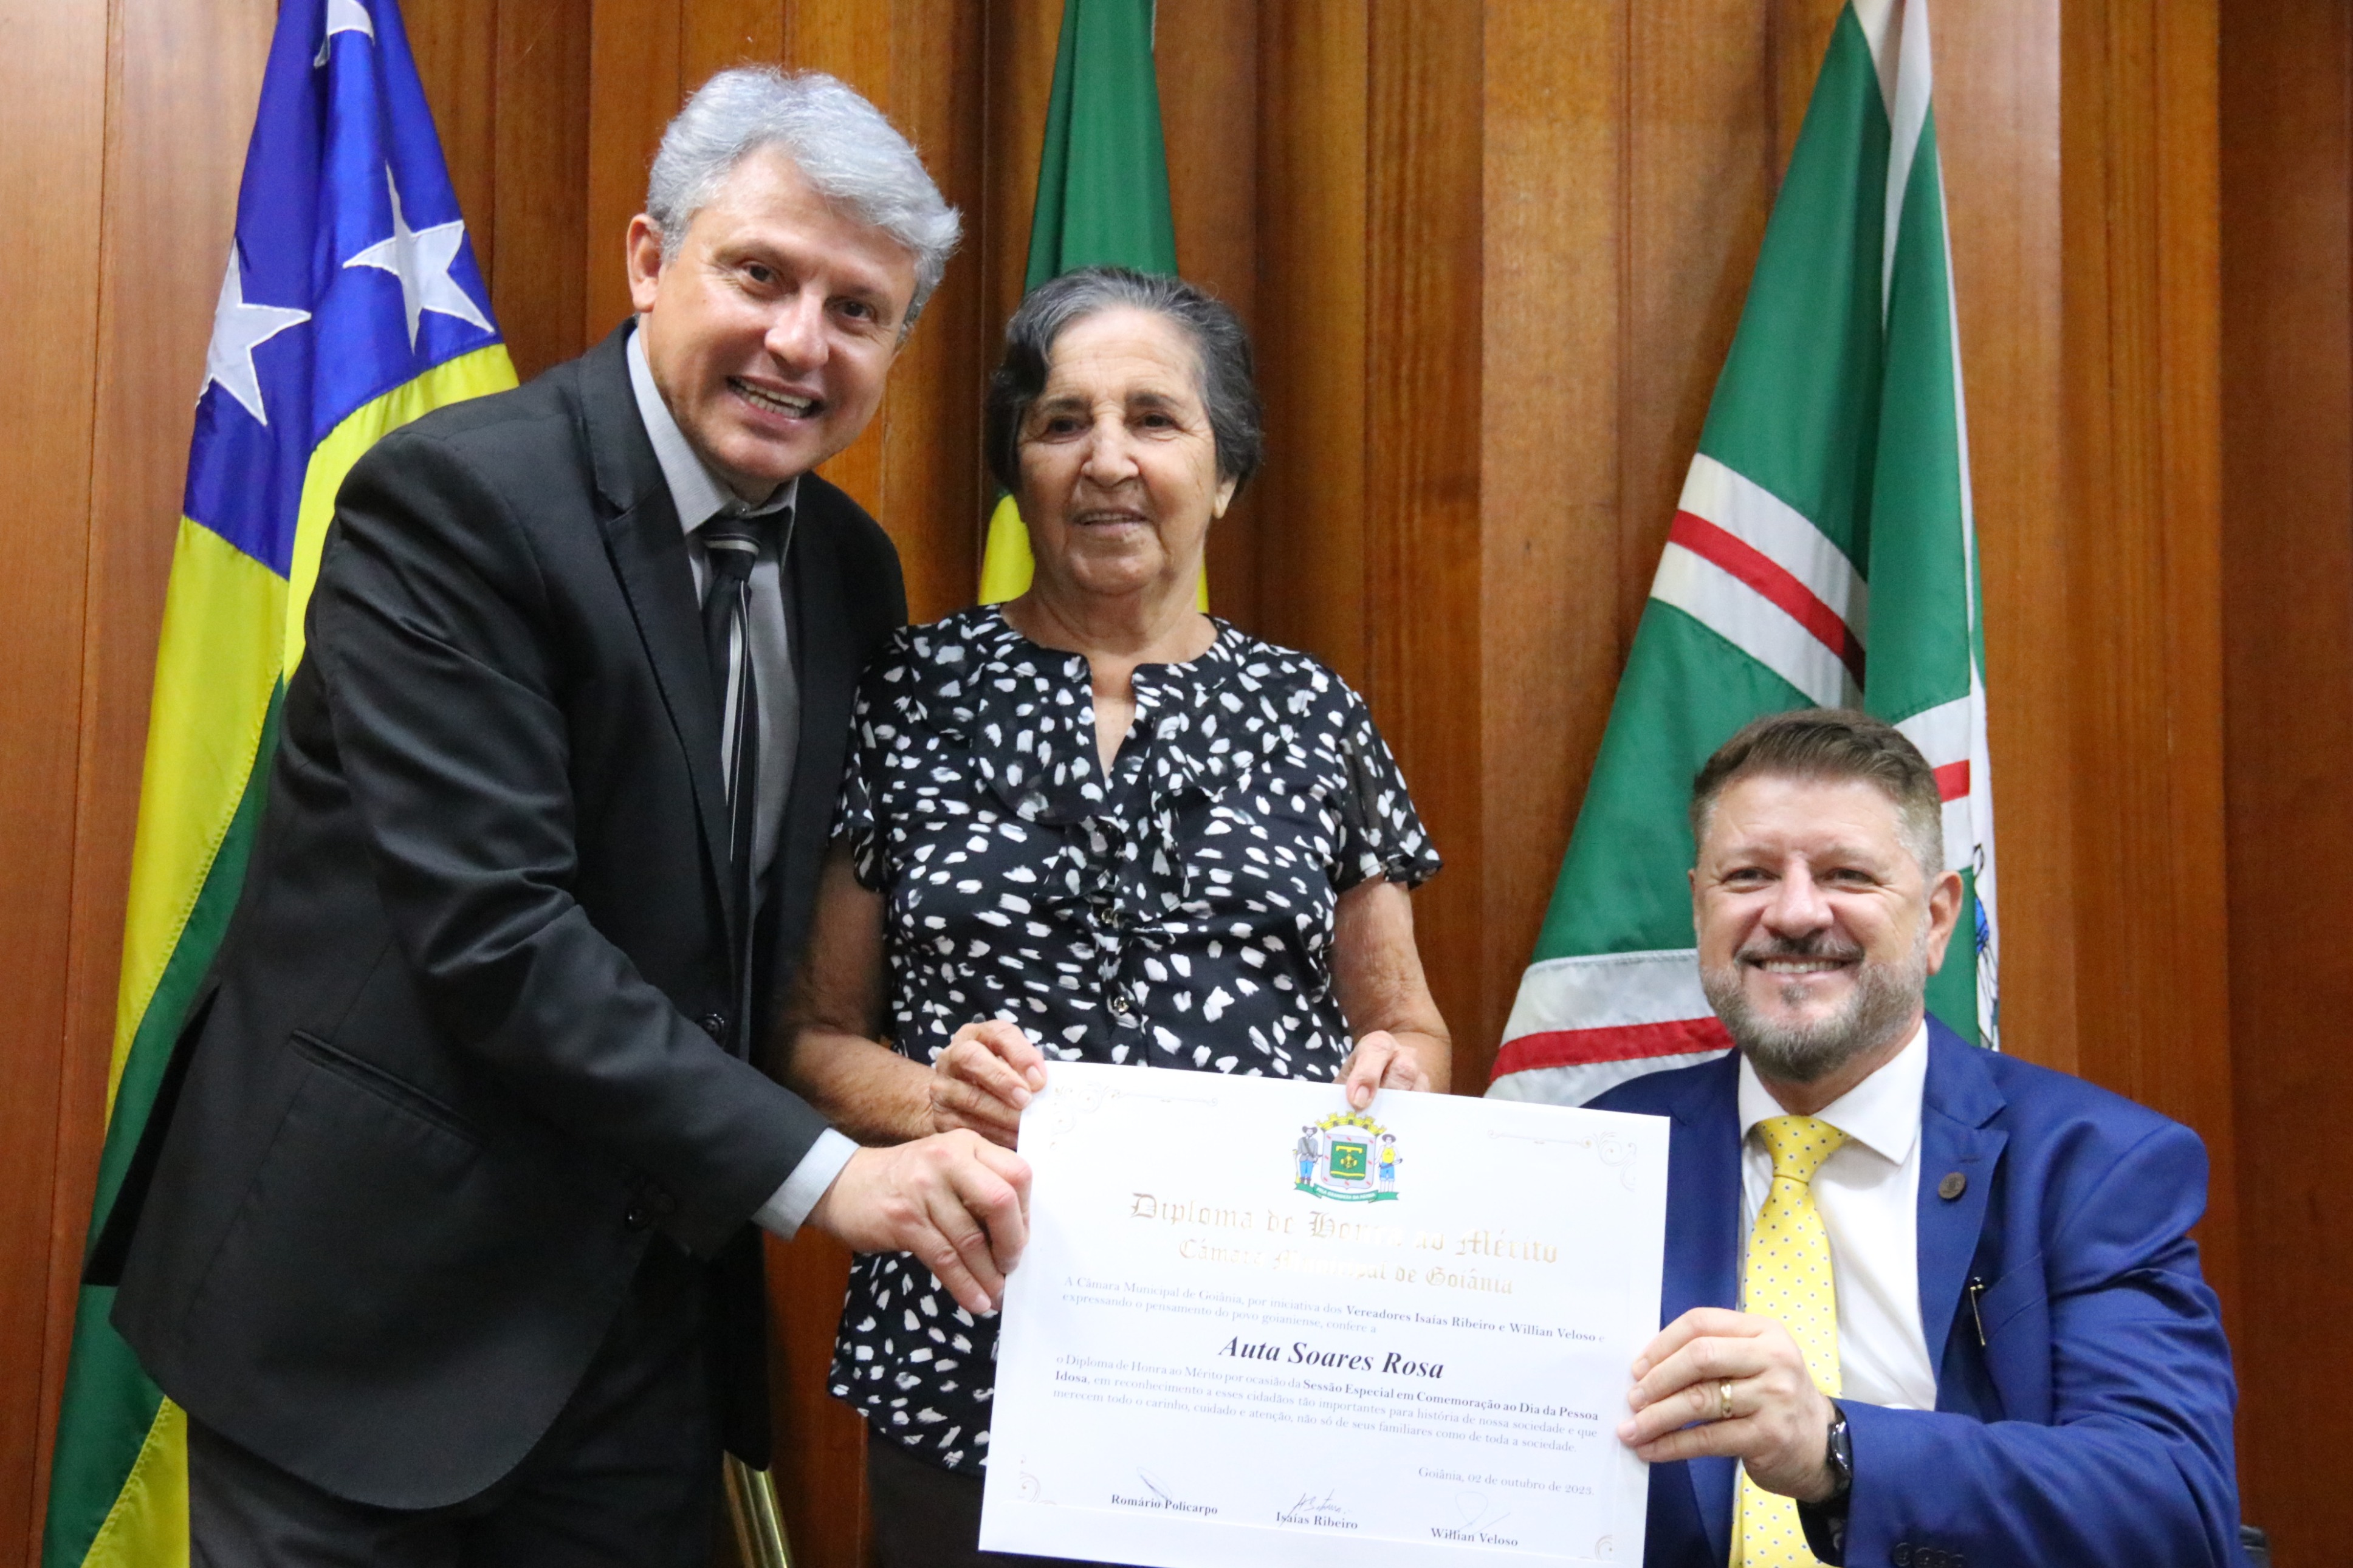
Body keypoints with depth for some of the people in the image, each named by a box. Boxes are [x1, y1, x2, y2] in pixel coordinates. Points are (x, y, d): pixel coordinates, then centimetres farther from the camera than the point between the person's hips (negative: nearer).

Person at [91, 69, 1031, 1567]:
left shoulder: (853, 572, 5)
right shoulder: (454, 497, -16)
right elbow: (492, 927, -23)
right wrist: (816, 1171, -23)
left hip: (655, 1312, 6)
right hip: (379, 1293, -6)